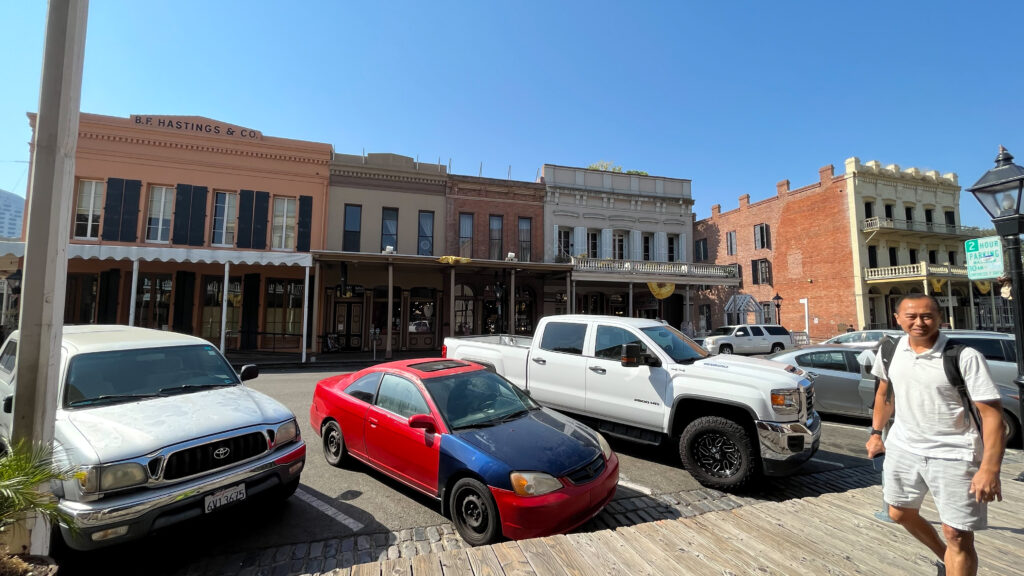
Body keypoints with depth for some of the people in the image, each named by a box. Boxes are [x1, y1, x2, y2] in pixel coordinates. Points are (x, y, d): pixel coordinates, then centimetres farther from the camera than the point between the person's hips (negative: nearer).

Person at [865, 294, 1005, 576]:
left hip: (953, 456, -5)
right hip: (902, 448, 5)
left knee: (958, 536, 2)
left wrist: (990, 469, -23)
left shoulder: (965, 357, -16)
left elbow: (991, 413, -17)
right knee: (900, 514, 20)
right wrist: (876, 433, 10)